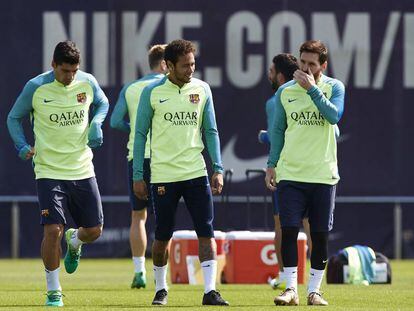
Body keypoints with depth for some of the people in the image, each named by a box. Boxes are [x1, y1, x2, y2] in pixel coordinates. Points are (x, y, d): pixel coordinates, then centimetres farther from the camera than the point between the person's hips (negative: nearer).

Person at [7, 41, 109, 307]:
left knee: (94, 230, 4)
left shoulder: (87, 82, -2)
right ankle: (53, 291, 1)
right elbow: (14, 118, 5)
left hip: (83, 171, 3)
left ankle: (74, 242, 42)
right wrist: (23, 147, -10)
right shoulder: (36, 87, -9)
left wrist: (96, 124, 0)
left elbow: (103, 103, 20)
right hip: (49, 172, -3)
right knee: (53, 230, -14)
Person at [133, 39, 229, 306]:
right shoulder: (152, 93, -3)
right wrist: (138, 176, 0)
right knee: (162, 237, 5)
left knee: (206, 232, -7)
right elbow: (140, 134, 3)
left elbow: (210, 131, 9)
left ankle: (210, 291, -8)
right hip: (163, 176, -2)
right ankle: (161, 289, 22)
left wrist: (218, 169, 1)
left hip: (196, 173, 2)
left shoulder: (202, 89, 4)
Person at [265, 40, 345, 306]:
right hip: (290, 173, 1)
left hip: (323, 174, -1)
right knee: (289, 231, -7)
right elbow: (278, 130, 13)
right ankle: (291, 289, -4)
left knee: (320, 235, 2)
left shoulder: (334, 87, 1)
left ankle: (314, 290, 11)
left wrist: (312, 88, -19)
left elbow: (334, 116, -17)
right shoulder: (285, 91, 7)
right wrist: (271, 165, 9)